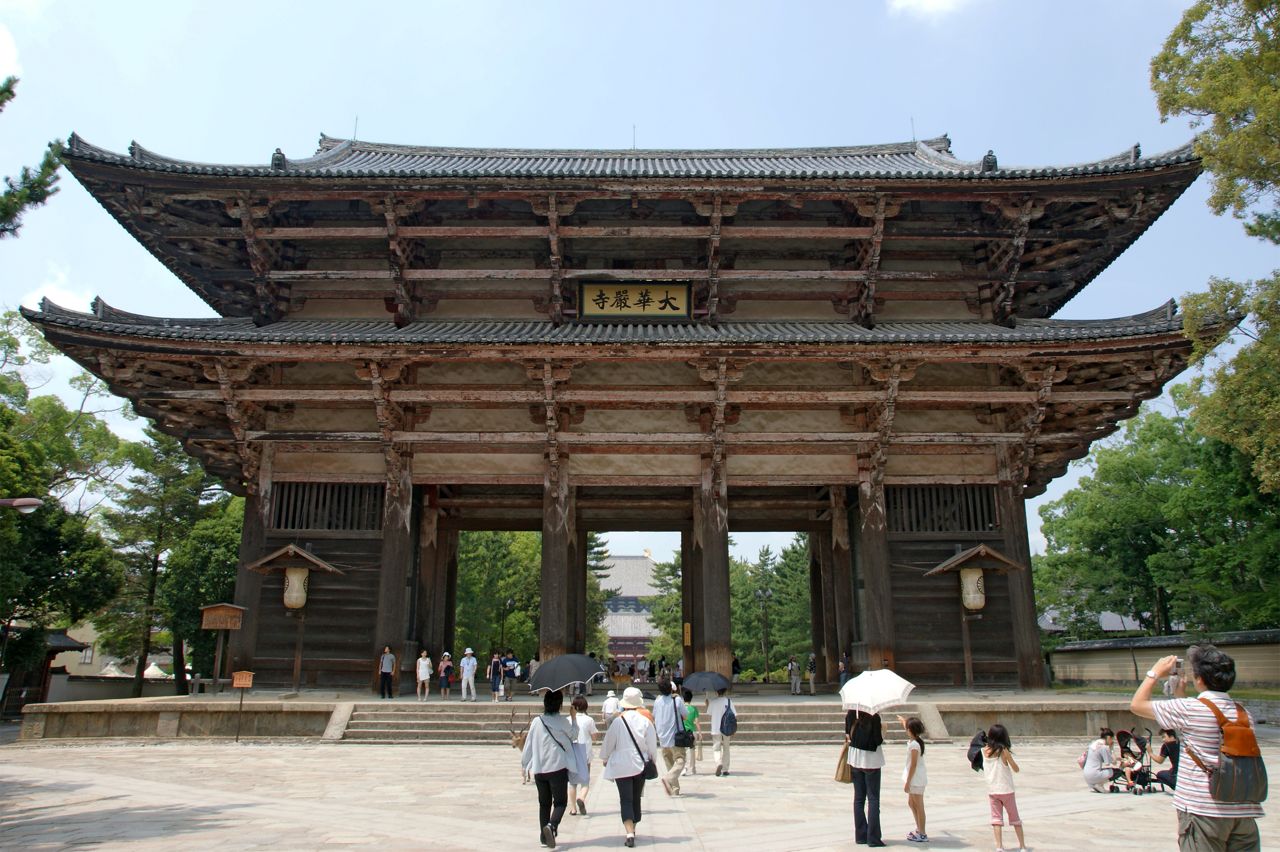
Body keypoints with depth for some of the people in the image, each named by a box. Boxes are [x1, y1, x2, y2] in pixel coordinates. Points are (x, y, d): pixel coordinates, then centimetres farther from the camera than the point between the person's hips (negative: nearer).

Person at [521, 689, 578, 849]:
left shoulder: (536, 722, 1)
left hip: (539, 769, 4)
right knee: (560, 801, 4)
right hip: (558, 768, -4)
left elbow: (529, 744, 6)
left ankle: (544, 836, 13)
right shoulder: (562, 721, -7)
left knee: (544, 803, 14)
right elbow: (574, 735, 10)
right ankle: (552, 825, -21)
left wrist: (525, 763, 18)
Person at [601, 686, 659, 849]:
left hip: (621, 766, -2)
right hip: (640, 765, 3)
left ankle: (630, 833, -18)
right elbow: (652, 745, 0)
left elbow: (609, 742, 0)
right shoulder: (646, 721, -5)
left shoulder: (618, 721, -9)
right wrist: (652, 760, 17)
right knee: (636, 798, 18)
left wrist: (605, 758, 18)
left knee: (626, 800, -2)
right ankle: (633, 830, 30)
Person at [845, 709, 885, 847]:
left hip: (855, 759, 5)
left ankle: (860, 836, 16)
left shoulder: (850, 714, -3)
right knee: (873, 799, 4)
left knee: (858, 798, 12)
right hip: (871, 760, -5)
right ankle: (873, 837, 4)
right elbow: (878, 740, -17)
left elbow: (847, 735, 3)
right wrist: (883, 731, 0)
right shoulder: (874, 717, -19)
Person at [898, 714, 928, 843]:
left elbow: (913, 765, -22)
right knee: (911, 803, 20)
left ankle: (922, 835, 8)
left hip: (916, 779, -9)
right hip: (916, 778, 9)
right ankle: (919, 830, 29)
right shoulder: (918, 740, 4)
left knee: (919, 806, 0)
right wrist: (903, 720, 45)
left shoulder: (914, 744, -22)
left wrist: (907, 782, -18)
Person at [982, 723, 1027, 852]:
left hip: (992, 791, 2)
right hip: (1006, 790, -2)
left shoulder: (985, 750, -4)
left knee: (996, 818, 4)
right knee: (1014, 818, 14)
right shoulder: (1004, 751, -13)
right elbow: (1016, 769, -7)